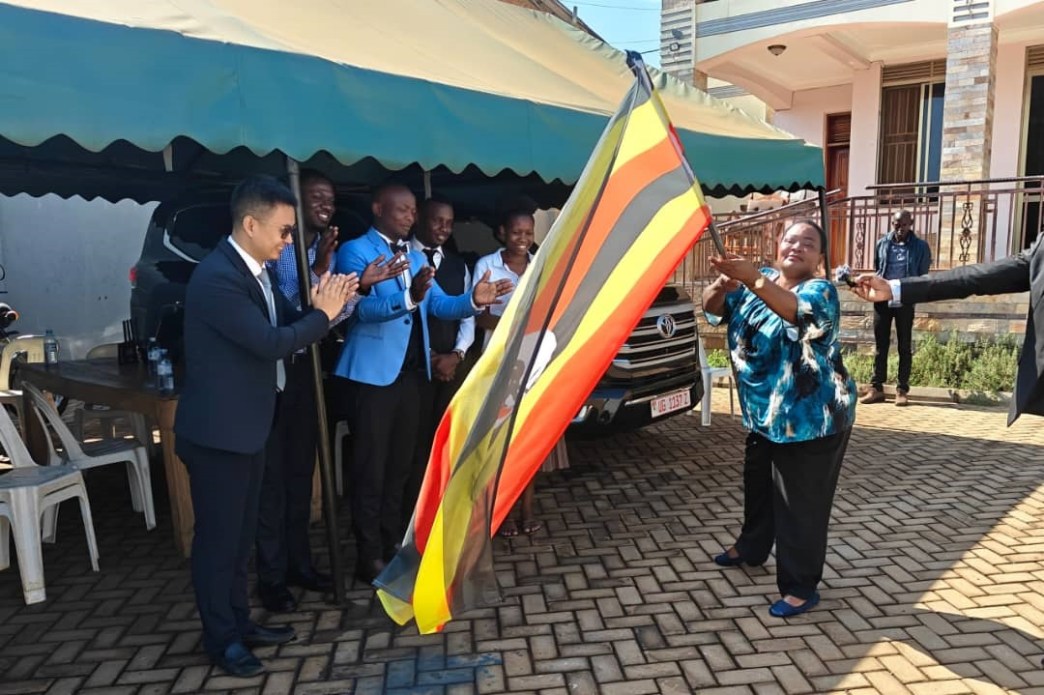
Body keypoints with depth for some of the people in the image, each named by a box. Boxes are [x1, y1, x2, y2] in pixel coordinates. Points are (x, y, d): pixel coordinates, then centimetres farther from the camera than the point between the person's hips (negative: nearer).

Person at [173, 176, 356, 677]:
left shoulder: (253, 270, 8)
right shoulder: (217, 277, -24)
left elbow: (283, 326, 10)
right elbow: (270, 343, -27)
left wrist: (321, 308, -7)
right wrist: (322, 314, -15)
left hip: (246, 426, 10)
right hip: (217, 431, -9)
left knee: (241, 532, 19)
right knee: (218, 536, 6)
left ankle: (239, 621, 33)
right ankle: (221, 638, 22)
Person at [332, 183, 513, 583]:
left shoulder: (416, 257, 16)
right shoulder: (355, 251, -7)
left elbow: (440, 304, 6)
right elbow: (362, 308, -21)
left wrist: (474, 300, -13)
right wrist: (409, 298, -38)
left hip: (411, 372, 7)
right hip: (373, 373, -7)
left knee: (400, 464, 15)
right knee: (371, 468, 0)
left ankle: (393, 543, 29)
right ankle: (369, 556, 11)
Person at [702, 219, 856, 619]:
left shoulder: (820, 292, -13)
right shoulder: (759, 282, 4)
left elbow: (795, 309, -36)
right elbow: (713, 309, -5)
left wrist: (752, 278, -52)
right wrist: (722, 285, -29)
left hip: (811, 419, -7)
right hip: (762, 414, 7)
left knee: (801, 504, 0)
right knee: (758, 487, 24)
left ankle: (801, 586, 14)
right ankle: (751, 548, 46)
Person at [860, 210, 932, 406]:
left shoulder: (920, 246, -1)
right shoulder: (882, 244, 5)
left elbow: (923, 276, 2)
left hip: (905, 302, -2)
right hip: (882, 300, 2)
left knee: (904, 346, 4)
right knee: (880, 345, 6)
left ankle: (902, 390, 8)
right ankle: (876, 388, 10)